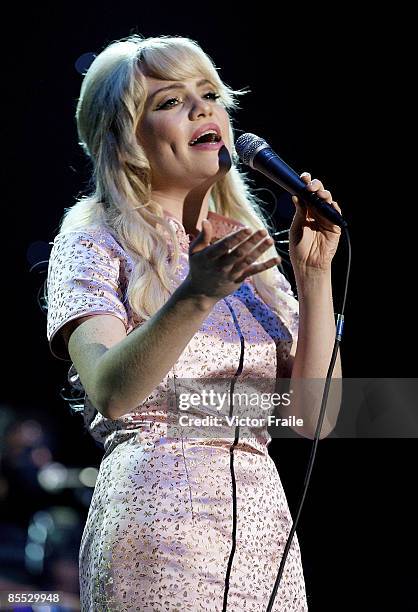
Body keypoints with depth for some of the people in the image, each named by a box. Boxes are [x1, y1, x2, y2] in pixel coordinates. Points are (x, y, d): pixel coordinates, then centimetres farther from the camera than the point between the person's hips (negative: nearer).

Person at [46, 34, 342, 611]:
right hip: (159, 523, -5)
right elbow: (110, 391, -19)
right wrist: (195, 298, -33)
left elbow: (314, 416, 4)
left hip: (265, 520, 5)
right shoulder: (95, 241, -1)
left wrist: (314, 274, -4)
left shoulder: (247, 246, 14)